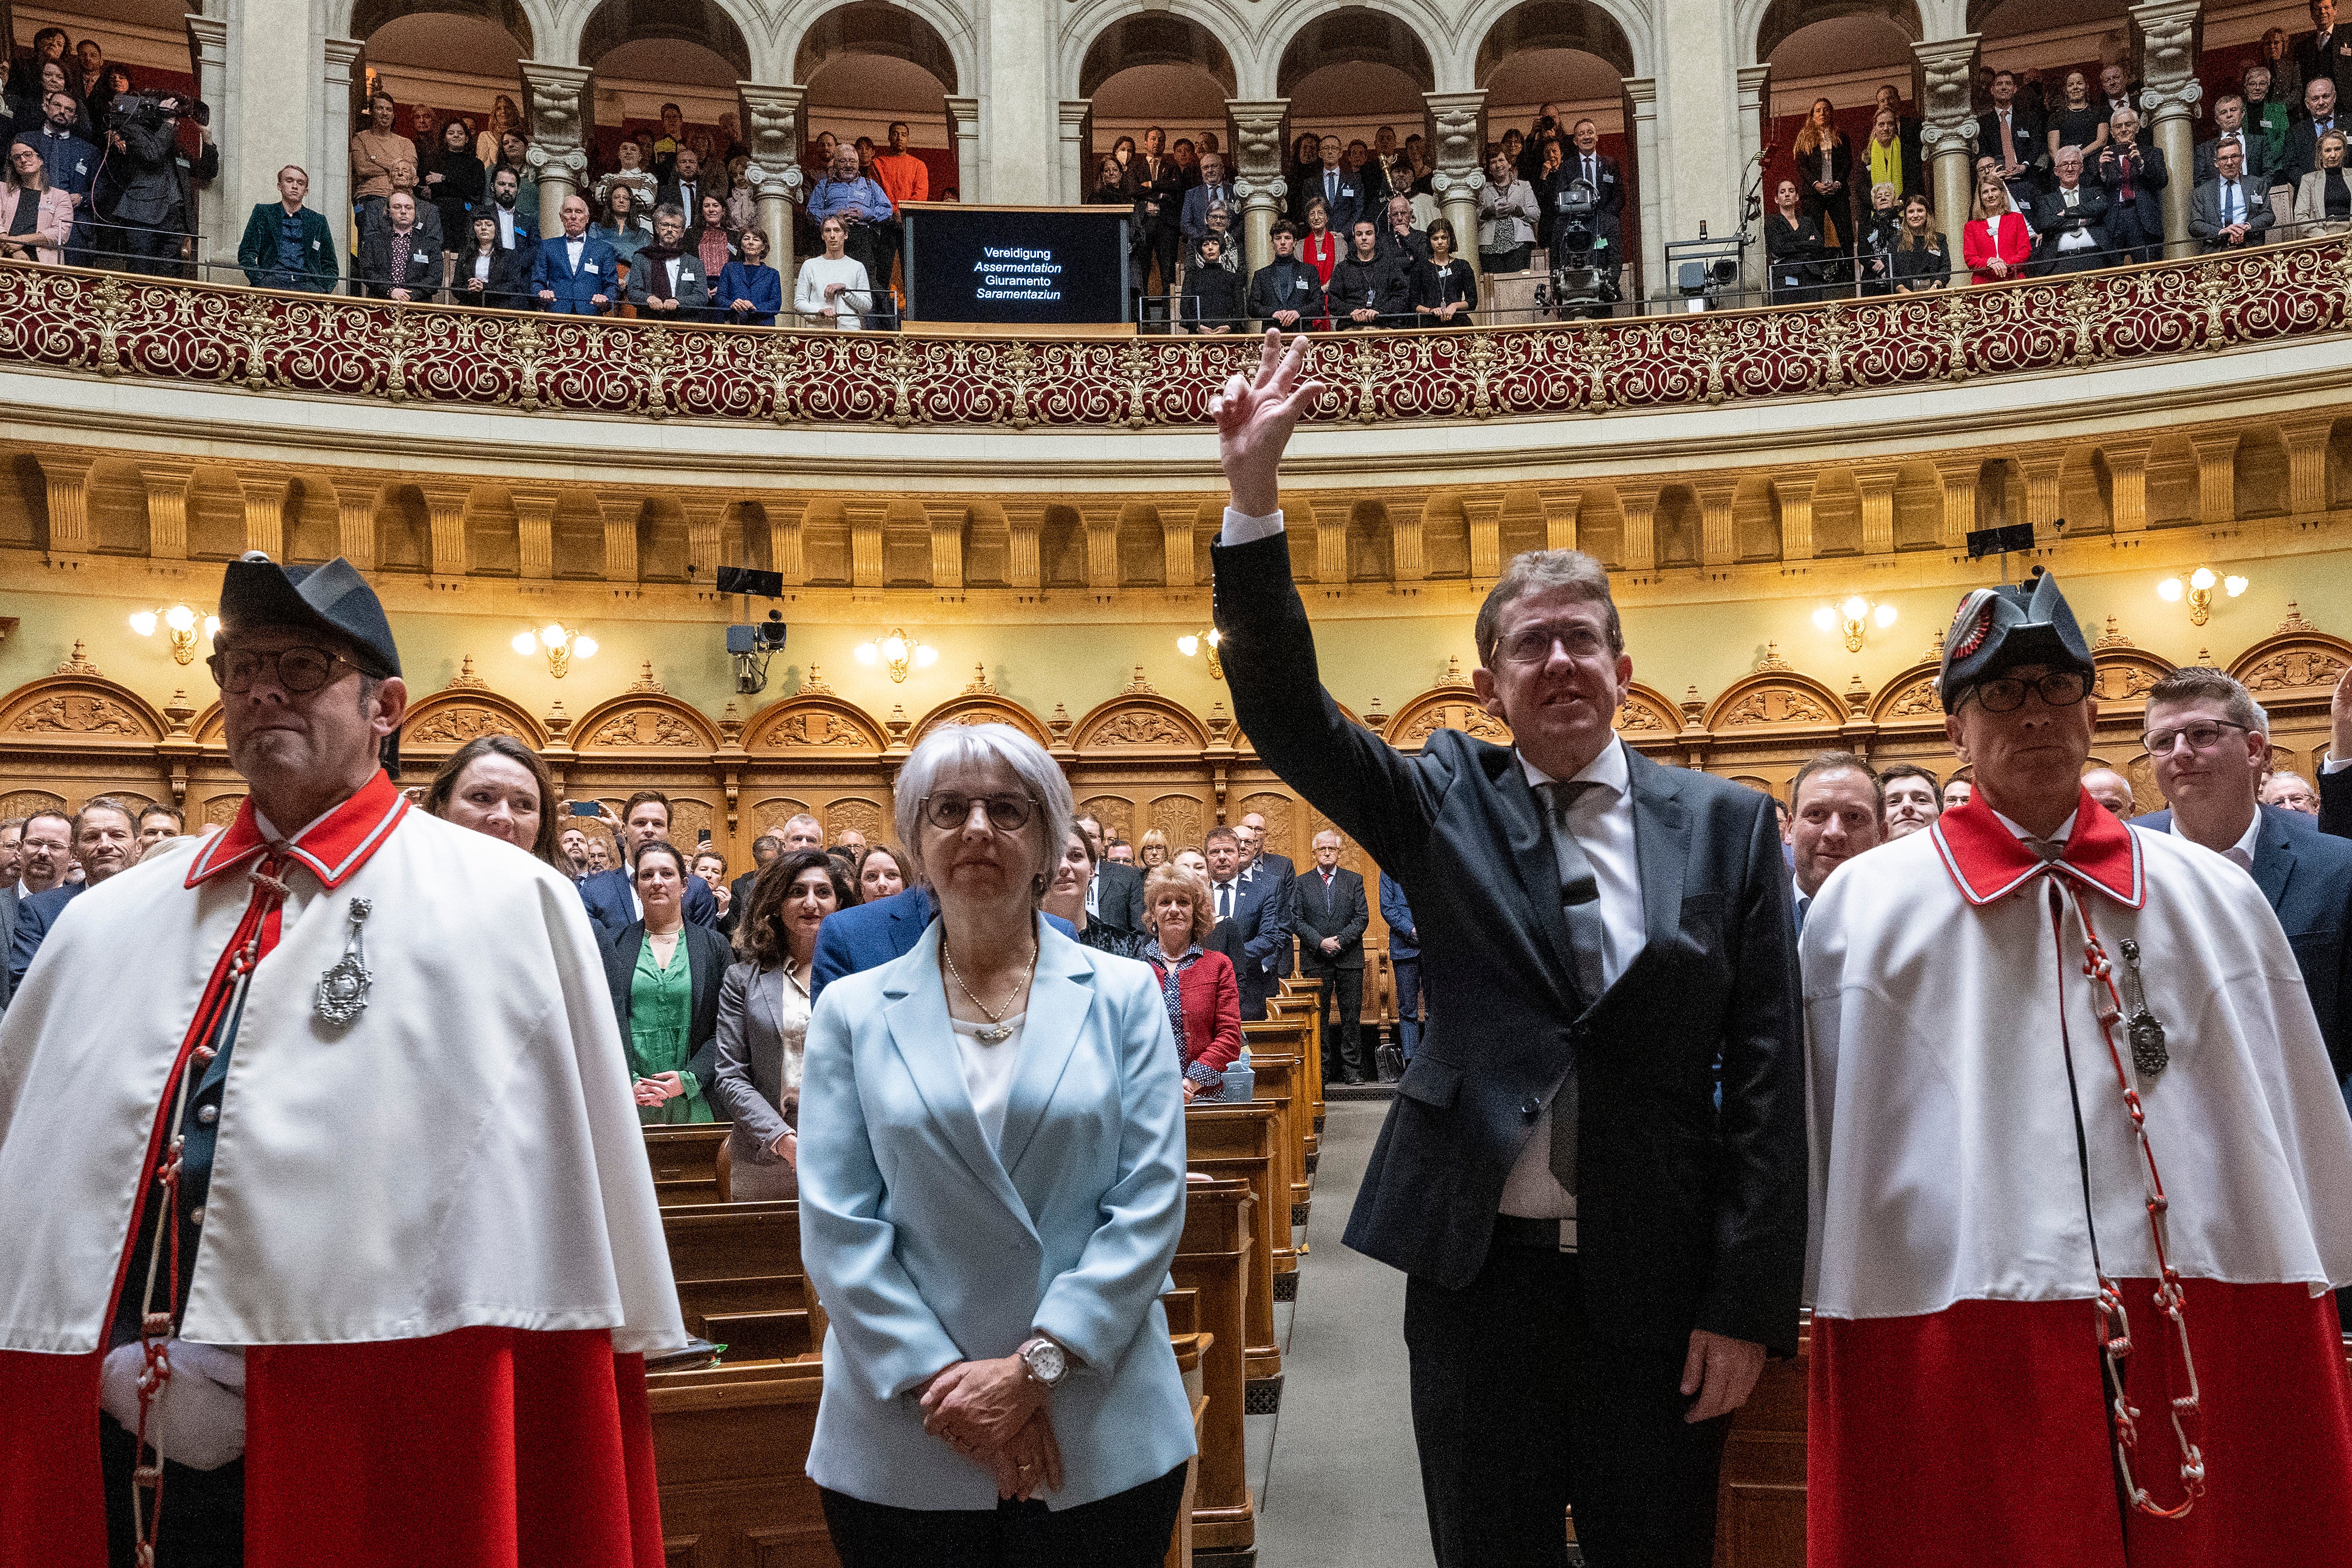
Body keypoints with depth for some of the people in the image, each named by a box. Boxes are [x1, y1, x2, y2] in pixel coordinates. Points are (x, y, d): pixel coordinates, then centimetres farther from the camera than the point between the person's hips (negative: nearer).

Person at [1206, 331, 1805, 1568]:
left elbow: (1767, 1071, 0)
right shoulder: (1446, 806, 2)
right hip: (1478, 1276, 0)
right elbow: (1282, 708, -10)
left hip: (1660, 1287, 0)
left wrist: (1750, 1303, -4)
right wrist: (1255, 495, -22)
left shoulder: (1727, 825, 1)